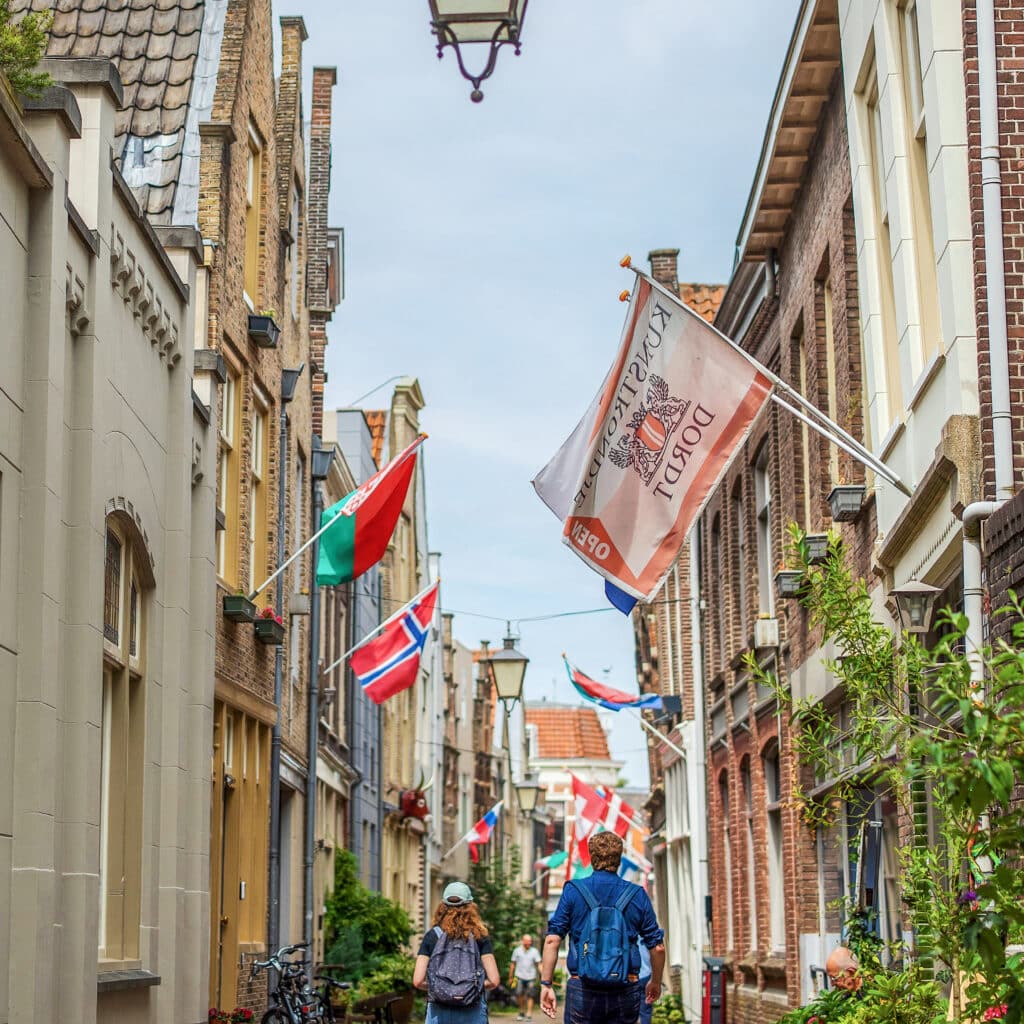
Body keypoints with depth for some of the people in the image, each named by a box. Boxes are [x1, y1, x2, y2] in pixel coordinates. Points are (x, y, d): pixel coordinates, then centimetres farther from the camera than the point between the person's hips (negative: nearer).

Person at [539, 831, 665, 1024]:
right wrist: (655, 982, 22)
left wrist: (546, 984, -1)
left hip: (583, 992, -1)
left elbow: (552, 940, -5)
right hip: (625, 993, 1)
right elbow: (657, 946, 6)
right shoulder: (637, 895, 4)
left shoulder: (573, 891, 1)